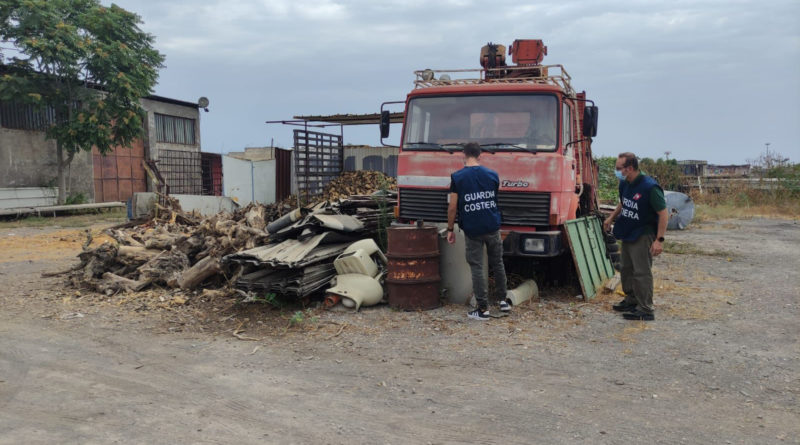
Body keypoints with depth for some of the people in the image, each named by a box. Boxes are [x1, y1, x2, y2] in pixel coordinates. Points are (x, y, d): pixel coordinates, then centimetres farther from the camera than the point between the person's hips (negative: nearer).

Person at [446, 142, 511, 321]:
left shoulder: (457, 177, -8)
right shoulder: (493, 175, 3)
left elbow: (452, 207, -9)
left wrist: (450, 229, 1)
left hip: (472, 230, -3)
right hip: (492, 227, 3)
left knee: (477, 268, 2)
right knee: (497, 263, 18)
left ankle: (483, 309, 3)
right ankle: (502, 300, 27)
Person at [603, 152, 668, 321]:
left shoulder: (649, 187, -22)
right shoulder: (624, 184, 3)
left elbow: (663, 214, -20)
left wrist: (659, 240, -24)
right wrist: (611, 218, 21)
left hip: (643, 236, -9)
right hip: (628, 234, 9)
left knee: (642, 272, -6)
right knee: (626, 269, 18)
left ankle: (645, 310, 1)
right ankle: (631, 300, 34)